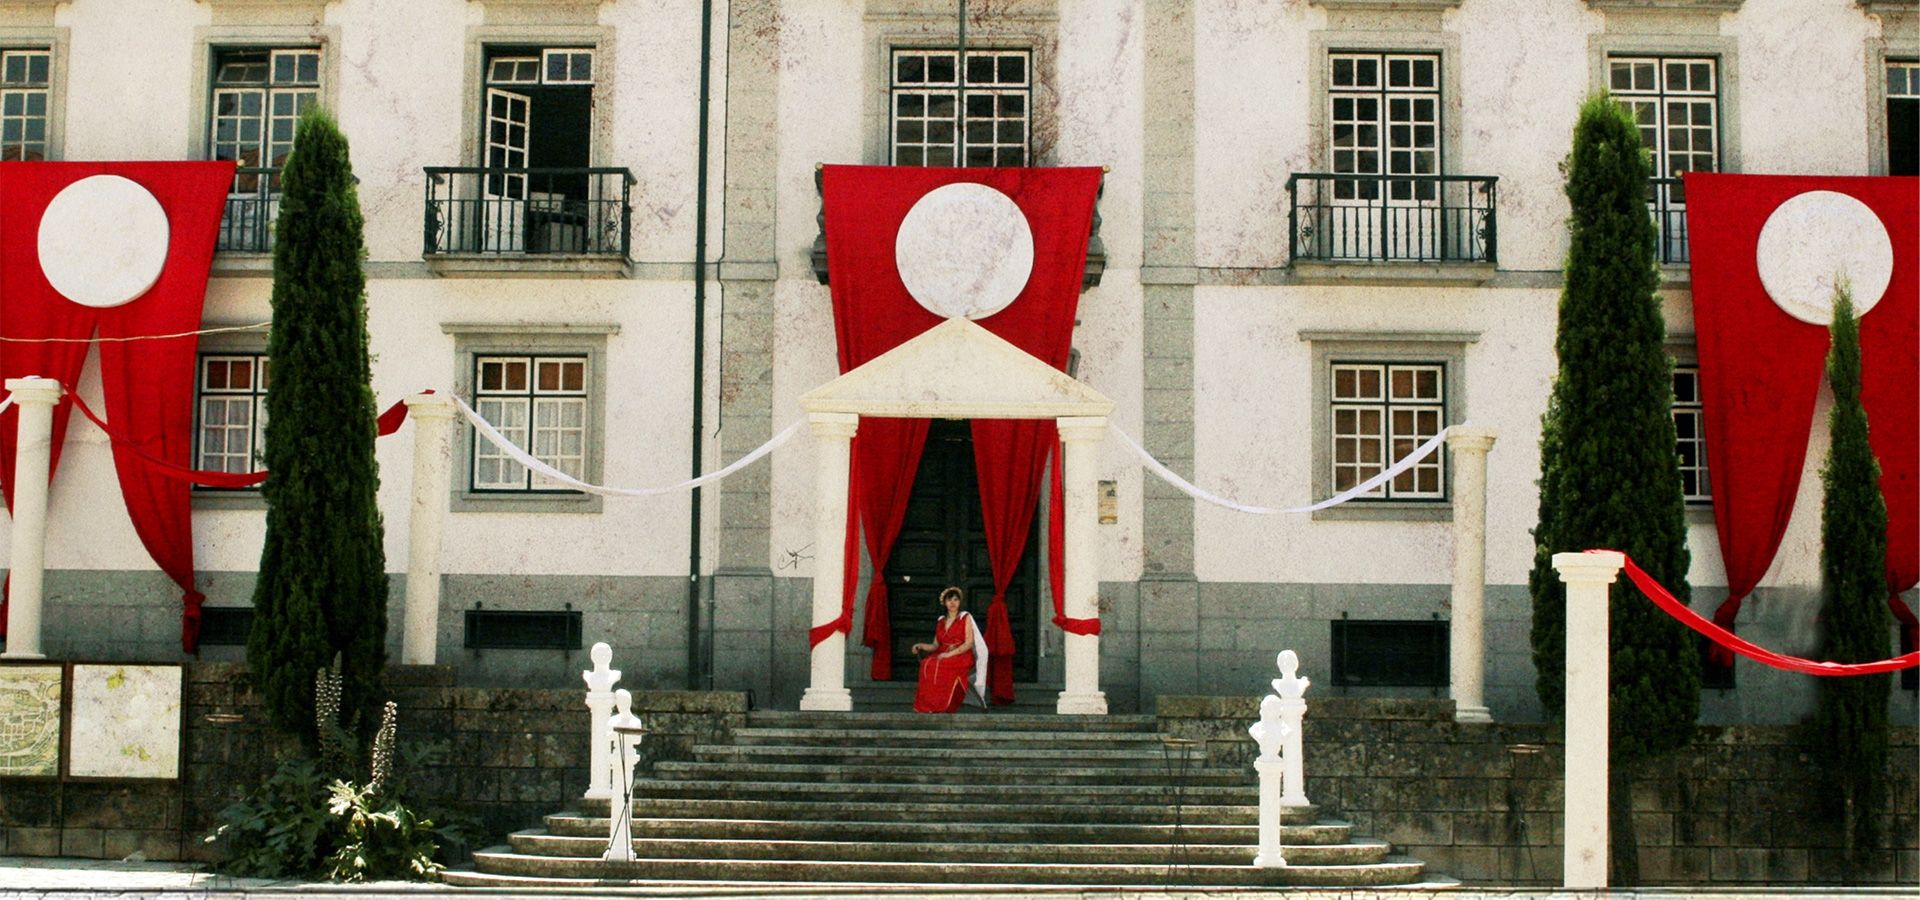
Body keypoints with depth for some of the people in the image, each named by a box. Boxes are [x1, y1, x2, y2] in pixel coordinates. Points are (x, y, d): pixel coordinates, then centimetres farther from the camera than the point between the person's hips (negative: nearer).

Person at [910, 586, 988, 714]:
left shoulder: (965, 618, 4)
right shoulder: (941, 622, 19)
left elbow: (969, 643, -6)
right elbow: (935, 646, 16)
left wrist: (950, 654, -17)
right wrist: (921, 646, -4)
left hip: (962, 656, -4)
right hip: (943, 655, 4)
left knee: (939, 666, -34)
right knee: (926, 664, -29)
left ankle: (942, 706, -31)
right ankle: (927, 706, -29)